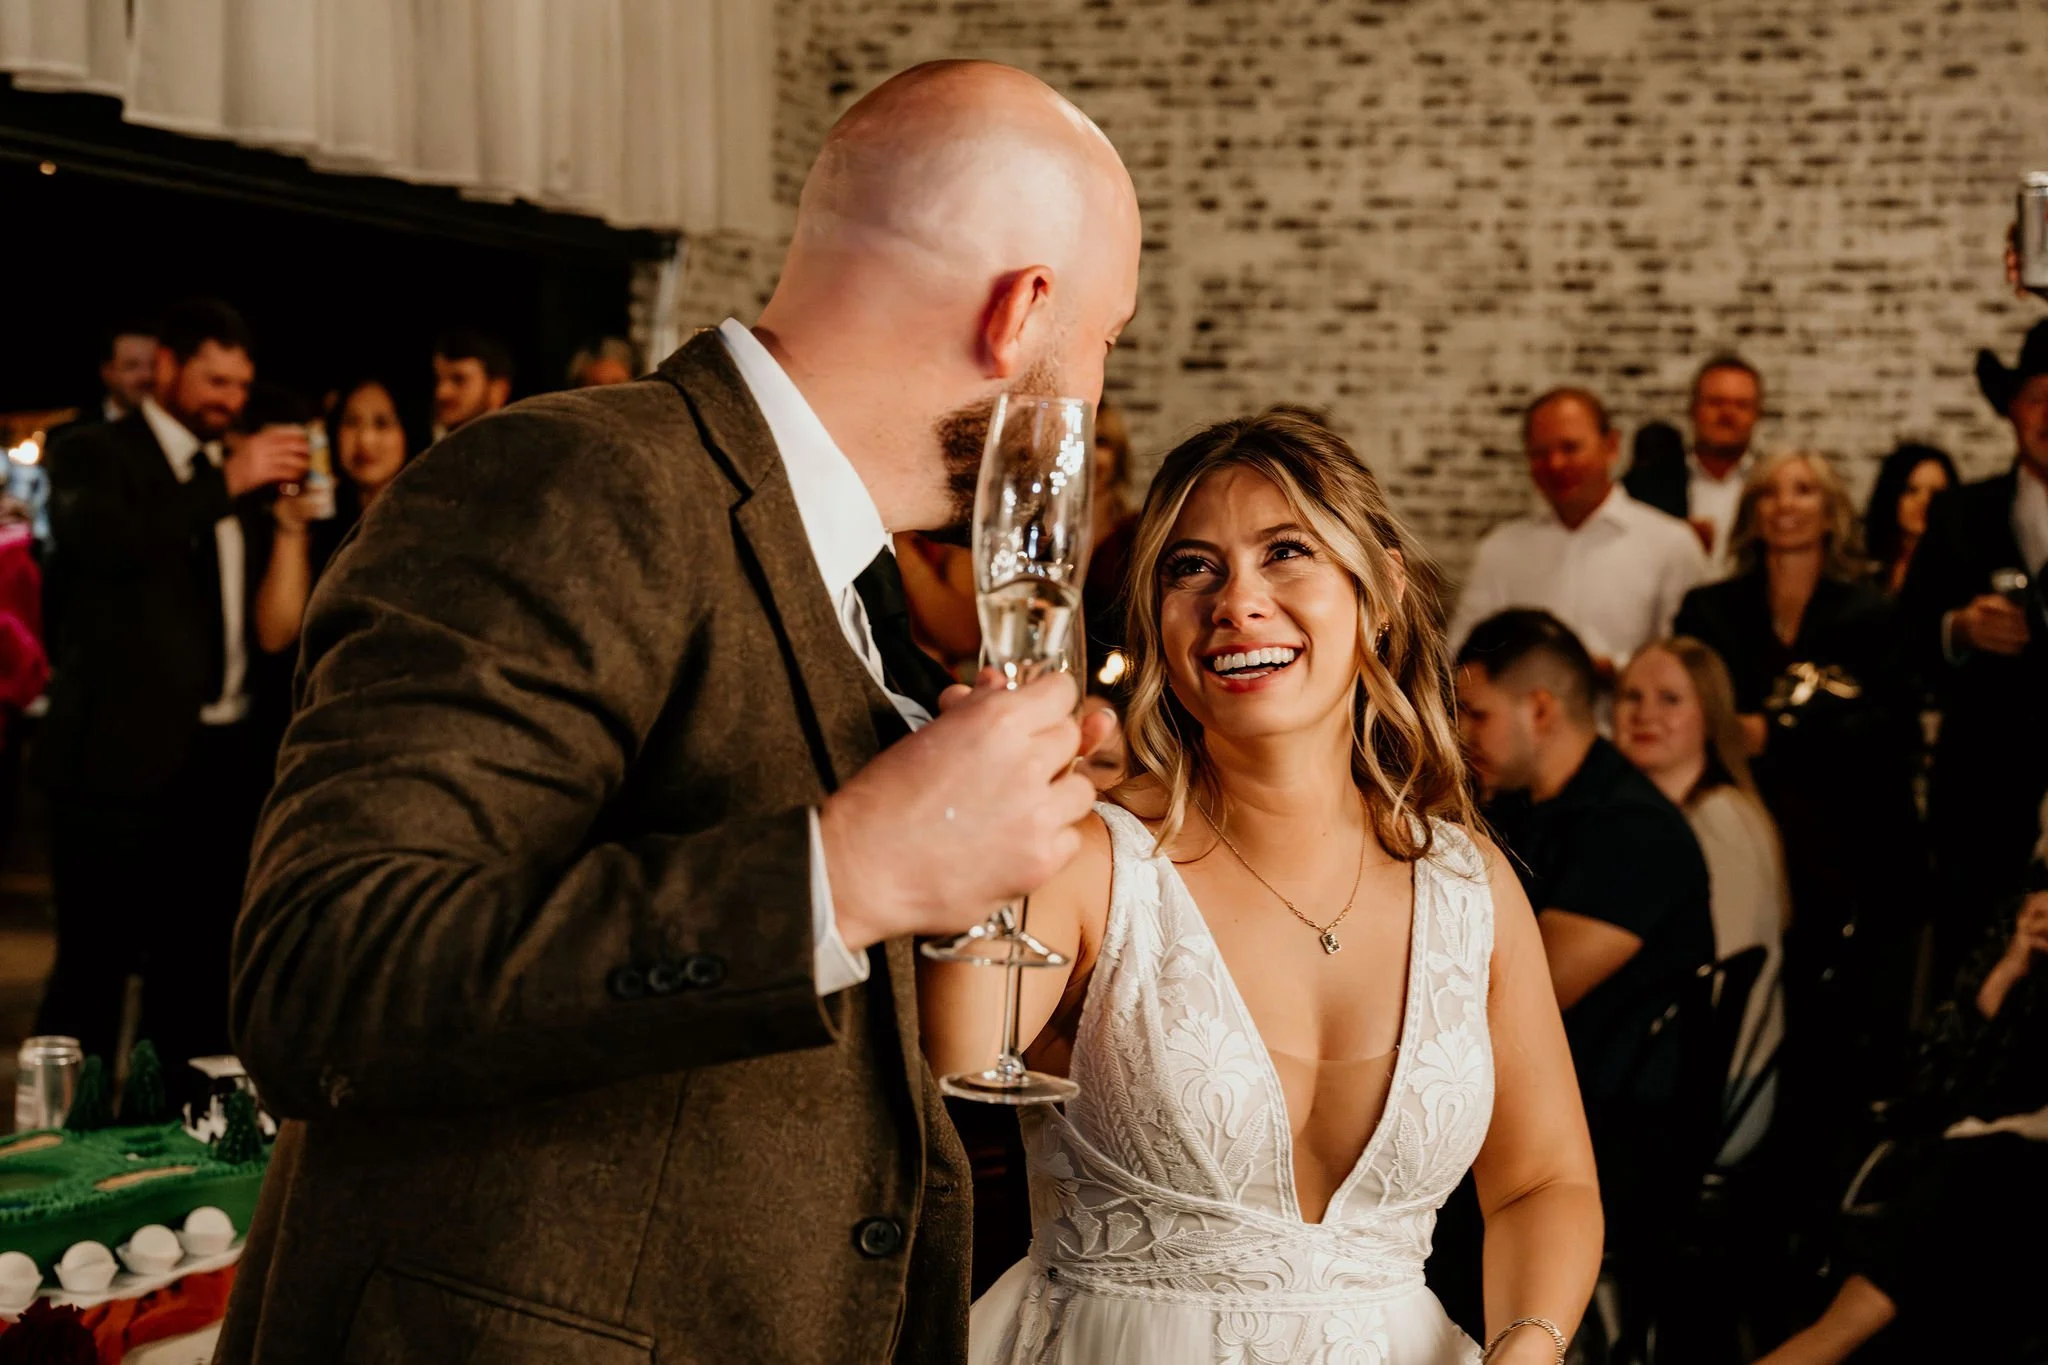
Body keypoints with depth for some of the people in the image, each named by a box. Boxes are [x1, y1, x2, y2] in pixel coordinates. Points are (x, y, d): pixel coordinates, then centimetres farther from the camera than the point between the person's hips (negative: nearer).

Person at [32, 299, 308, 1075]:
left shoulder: (236, 474, 17)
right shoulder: (92, 454, -1)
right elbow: (100, 541, -23)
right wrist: (226, 485, -23)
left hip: (221, 756, 6)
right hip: (124, 754, -6)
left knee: (198, 971, 10)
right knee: (94, 970, -4)